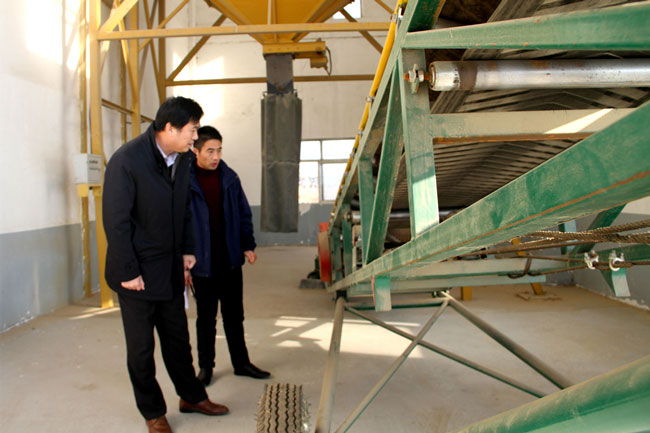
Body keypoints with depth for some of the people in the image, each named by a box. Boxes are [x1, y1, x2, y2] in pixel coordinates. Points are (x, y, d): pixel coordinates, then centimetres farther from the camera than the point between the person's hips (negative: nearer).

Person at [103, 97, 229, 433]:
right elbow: (115, 220, -17)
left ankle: (192, 396, 35)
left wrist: (187, 251, 9)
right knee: (141, 347, 9)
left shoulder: (184, 158, 2)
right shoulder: (127, 160, -19)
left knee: (178, 337, 18)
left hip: (171, 267, 6)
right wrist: (128, 272, -16)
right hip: (138, 271, -6)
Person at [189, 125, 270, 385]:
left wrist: (248, 246, 6)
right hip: (203, 263, -3)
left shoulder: (229, 178, 4)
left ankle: (241, 363, 28)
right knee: (206, 317, 11)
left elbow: (244, 214, 12)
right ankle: (205, 367, 27)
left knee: (234, 315, 14)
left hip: (231, 260, 4)